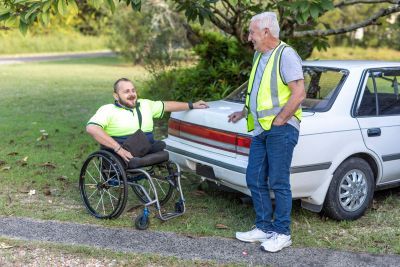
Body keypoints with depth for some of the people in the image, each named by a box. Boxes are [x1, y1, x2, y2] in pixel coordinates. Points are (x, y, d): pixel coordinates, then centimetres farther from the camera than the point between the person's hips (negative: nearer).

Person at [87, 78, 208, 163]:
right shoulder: (108, 110, -3)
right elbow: (91, 128, -18)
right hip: (124, 162, -6)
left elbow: (166, 105, 28)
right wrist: (118, 148, -25)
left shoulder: (145, 104, 18)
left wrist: (192, 105, 26)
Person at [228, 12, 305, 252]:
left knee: (278, 183, -2)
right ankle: (264, 228, 23)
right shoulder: (259, 56, 17)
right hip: (260, 129, 9)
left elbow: (299, 93, -17)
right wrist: (244, 112, 22)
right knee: (255, 180, 10)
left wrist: (278, 121, -16)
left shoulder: (285, 55, -11)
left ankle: (282, 233, 11)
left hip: (281, 130, -9)